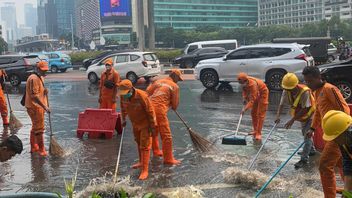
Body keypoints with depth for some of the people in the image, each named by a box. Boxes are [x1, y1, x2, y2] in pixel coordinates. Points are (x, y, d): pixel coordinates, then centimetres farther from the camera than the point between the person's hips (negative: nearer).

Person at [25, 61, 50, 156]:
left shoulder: (40, 77, 13)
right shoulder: (34, 78, -19)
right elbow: (34, 95, -25)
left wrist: (45, 91, 3)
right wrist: (45, 106, -27)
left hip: (38, 106, 10)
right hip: (34, 107, -10)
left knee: (35, 127, 19)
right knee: (39, 128, -5)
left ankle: (34, 147, 31)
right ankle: (41, 150, 1)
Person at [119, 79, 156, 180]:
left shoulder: (141, 96, -32)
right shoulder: (123, 96, -13)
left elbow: (150, 111, -23)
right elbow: (123, 108, 9)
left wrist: (153, 126, -18)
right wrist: (123, 119, 14)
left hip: (145, 123, -7)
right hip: (135, 123, 7)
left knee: (145, 146, -7)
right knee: (138, 143, 22)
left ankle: (145, 170, -4)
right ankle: (141, 162, 41)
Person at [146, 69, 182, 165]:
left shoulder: (158, 81, 19)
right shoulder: (175, 86, 3)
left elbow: (148, 91, 9)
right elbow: (175, 104, 6)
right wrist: (173, 107, 28)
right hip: (159, 110, -7)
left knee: (153, 131, 25)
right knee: (166, 135, -3)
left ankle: (156, 151, 40)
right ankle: (168, 159, -1)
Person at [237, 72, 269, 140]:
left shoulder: (253, 84, -40)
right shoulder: (244, 82, -17)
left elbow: (252, 99, -41)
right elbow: (244, 89, 6)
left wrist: (245, 109, -45)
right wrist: (245, 98, -9)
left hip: (262, 93, -8)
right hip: (255, 94, 8)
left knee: (260, 114, -12)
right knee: (253, 113, 11)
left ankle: (258, 133, -12)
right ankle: (255, 130, 22)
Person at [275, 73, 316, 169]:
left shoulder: (305, 92, -37)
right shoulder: (286, 91, -18)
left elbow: (304, 109, -33)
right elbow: (281, 104, -14)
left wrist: (292, 120, -33)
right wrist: (278, 116, -31)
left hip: (310, 115, -7)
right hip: (302, 116, 7)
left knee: (307, 135, -9)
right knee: (305, 134, 23)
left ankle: (304, 159, -2)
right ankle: (311, 150, 46)